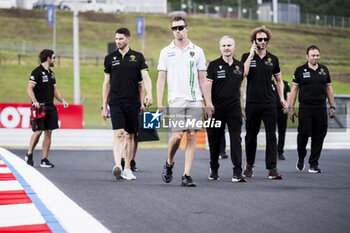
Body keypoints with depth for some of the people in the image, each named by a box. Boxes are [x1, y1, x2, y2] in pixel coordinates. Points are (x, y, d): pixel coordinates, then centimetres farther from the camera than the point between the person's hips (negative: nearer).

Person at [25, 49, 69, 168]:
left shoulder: (51, 73, 19)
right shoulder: (37, 71, -7)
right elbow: (29, 88, -13)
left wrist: (62, 100, 14)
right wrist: (34, 101, -26)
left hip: (50, 107, 8)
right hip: (39, 106, -8)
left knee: (48, 132, 3)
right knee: (38, 131, -10)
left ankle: (44, 160, 6)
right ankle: (29, 154, 9)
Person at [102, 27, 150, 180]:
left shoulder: (138, 57, 6)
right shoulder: (110, 58, 8)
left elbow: (145, 79, 2)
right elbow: (106, 83, 11)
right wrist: (104, 106, 8)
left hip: (132, 102, 1)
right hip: (115, 102, -1)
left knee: (130, 135, 7)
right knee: (118, 134, -15)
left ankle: (127, 169, 16)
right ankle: (117, 166, -25)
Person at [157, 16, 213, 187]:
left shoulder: (197, 51, 9)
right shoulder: (166, 52, 7)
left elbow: (202, 79, 10)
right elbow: (161, 78, 5)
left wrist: (209, 103, 6)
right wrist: (159, 103, -4)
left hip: (195, 100, 1)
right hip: (175, 101, -1)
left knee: (192, 136, -3)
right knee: (177, 135, -10)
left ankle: (186, 175, 0)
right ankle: (169, 163, 18)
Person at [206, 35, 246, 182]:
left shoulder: (239, 66, 11)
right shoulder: (214, 65, -1)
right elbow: (208, 87, -3)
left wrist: (241, 107, 17)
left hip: (234, 109, 2)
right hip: (216, 109, -2)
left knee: (236, 140, -7)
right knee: (215, 140, 7)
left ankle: (237, 173, -8)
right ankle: (214, 169, 25)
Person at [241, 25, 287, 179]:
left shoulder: (273, 59, 10)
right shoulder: (247, 57, 3)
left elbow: (279, 80, 18)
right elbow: (243, 74, -15)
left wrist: (282, 97, 6)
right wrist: (251, 55, -13)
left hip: (269, 103, 1)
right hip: (252, 103, -1)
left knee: (271, 136, -6)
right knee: (251, 136, 8)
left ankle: (272, 169, -7)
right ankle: (249, 165, 26)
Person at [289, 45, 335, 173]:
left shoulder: (324, 70, 12)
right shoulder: (300, 70, 3)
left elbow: (329, 89, 17)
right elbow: (294, 89, 4)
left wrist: (332, 107, 11)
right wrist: (291, 108, -1)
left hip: (321, 109, 3)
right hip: (305, 108, -3)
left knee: (319, 136, 1)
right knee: (304, 133, -8)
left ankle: (314, 164, 9)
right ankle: (301, 158, 18)